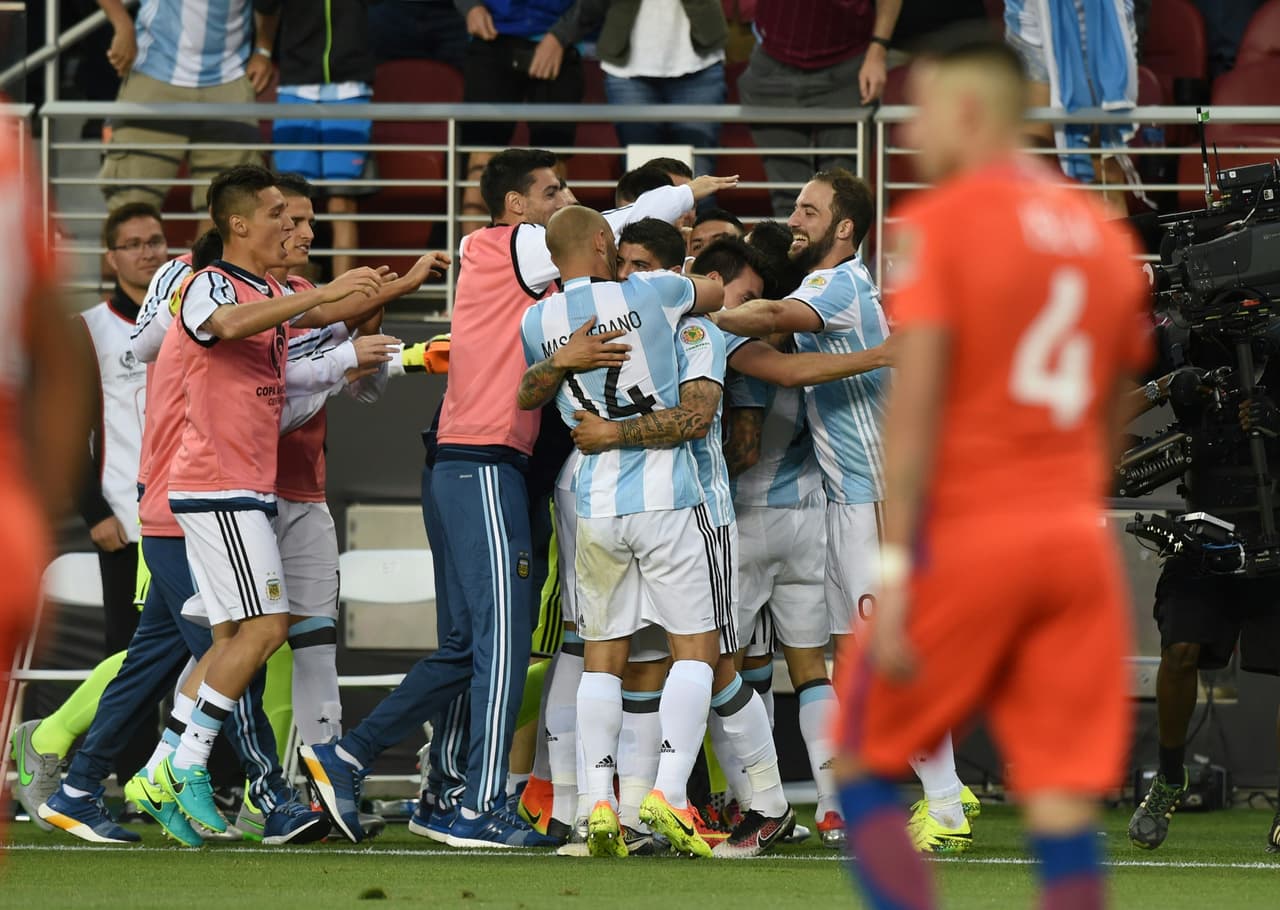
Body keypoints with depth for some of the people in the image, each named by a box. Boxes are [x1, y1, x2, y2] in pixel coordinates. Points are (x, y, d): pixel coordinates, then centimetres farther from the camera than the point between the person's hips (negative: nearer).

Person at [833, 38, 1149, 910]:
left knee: (863, 764, 8)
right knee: (1066, 800, 1)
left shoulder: (937, 224, -5)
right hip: (1078, 541, 5)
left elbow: (917, 403, -13)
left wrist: (895, 568, -14)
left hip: (965, 539, -5)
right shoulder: (1107, 236, 13)